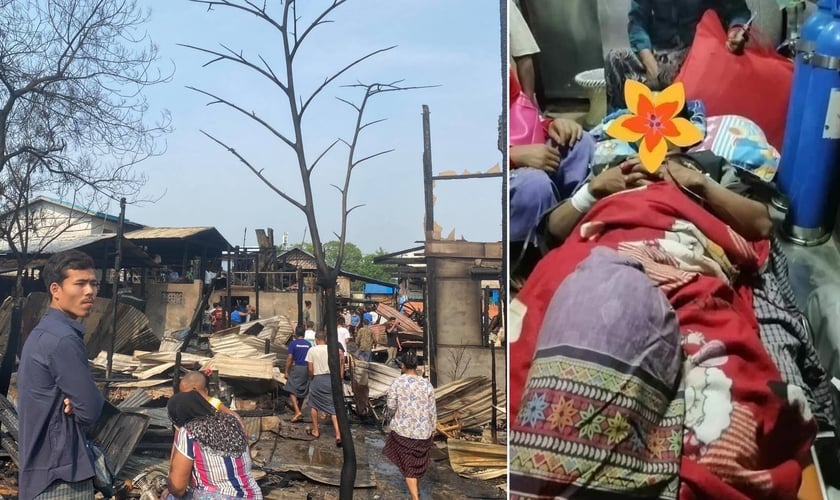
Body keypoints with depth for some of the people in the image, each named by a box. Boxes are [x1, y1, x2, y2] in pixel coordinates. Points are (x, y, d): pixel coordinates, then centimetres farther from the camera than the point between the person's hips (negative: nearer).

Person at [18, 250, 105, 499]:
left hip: (45, 464, 10)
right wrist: (76, 407, 2)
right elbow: (91, 409, -20)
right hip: (60, 472, -10)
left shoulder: (45, 331, 12)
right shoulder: (63, 339, -21)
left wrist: (72, 402, -8)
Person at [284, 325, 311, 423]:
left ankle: (297, 411, -18)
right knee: (303, 390, 16)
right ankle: (298, 409, 28)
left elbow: (289, 358, -9)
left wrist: (286, 371, -4)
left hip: (296, 368, -5)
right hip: (306, 369, 5)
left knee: (292, 390, -4)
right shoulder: (308, 344, 5)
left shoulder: (293, 343, -6)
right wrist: (310, 371, 17)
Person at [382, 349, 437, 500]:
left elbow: (391, 406, -10)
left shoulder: (397, 382, -10)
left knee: (408, 465, 10)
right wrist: (432, 430, 13)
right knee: (419, 462, 23)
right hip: (423, 431, 2)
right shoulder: (427, 384, -4)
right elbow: (432, 410, 0)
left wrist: (394, 415, 12)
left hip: (403, 430, -2)